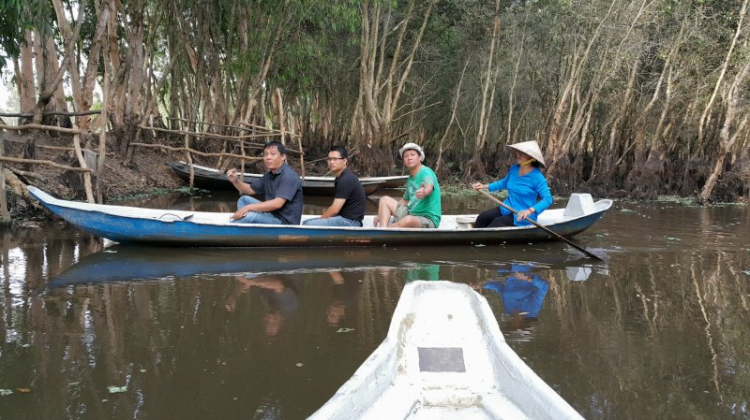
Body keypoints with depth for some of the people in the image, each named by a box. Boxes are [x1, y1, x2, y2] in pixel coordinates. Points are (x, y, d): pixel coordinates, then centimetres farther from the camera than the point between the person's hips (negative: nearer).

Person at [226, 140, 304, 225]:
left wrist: (249, 207, -24)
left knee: (249, 216, -27)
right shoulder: (269, 176, 11)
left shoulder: (289, 176, -18)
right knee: (244, 199, 10)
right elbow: (250, 190, 22)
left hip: (285, 222, -10)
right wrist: (235, 181, 1)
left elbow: (278, 203, -27)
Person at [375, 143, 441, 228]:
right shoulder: (410, 179, 13)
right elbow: (404, 200, 25)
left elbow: (429, 188, -36)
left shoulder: (426, 172, -13)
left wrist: (424, 192, -61)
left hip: (428, 219, -9)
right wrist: (383, 214, 19)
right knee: (385, 199, 5)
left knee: (409, 220, -41)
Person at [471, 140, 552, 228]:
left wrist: (530, 211, -34)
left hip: (523, 216, -7)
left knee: (497, 223, -29)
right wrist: (485, 186, 11)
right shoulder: (514, 169, 3)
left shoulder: (537, 177, -18)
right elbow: (504, 183, 23)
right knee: (483, 217, -16)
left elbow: (548, 199, -22)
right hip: (507, 209, 7)